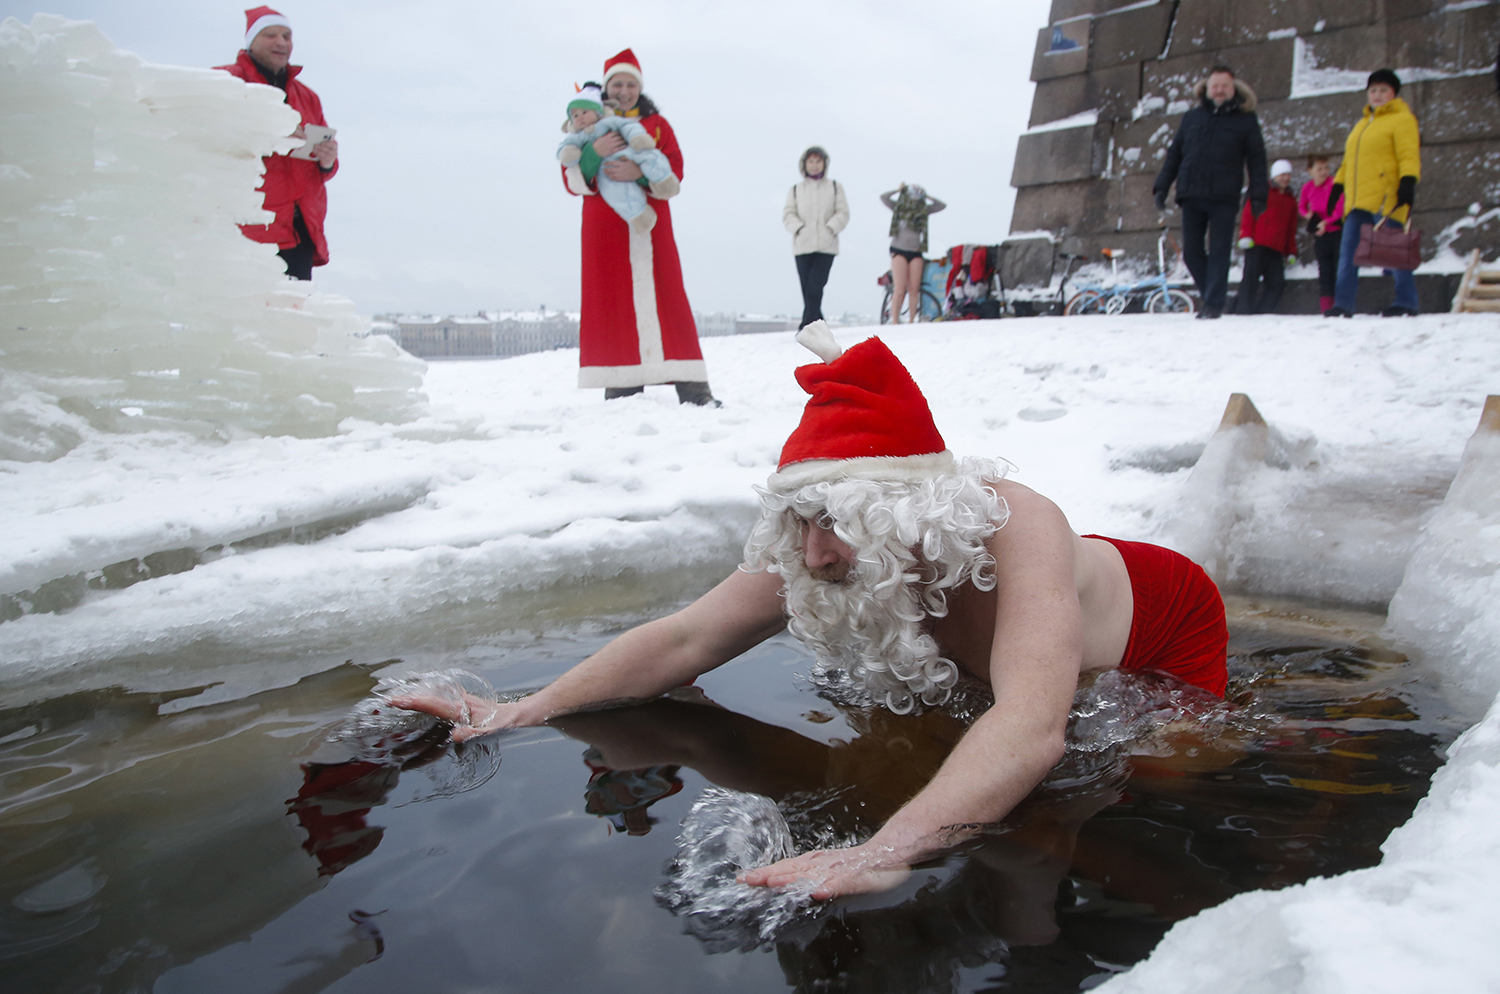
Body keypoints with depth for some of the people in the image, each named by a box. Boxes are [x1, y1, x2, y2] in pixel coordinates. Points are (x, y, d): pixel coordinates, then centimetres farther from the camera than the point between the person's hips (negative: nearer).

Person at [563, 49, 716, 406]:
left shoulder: (657, 124, 14)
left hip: (650, 227, 0)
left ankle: (693, 389, -10)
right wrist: (594, 153, -14)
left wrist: (641, 173, -16)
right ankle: (621, 390, -6)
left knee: (664, 297, -7)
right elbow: (572, 181, 3)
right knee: (614, 301, -6)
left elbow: (674, 177, 2)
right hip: (605, 230, 1)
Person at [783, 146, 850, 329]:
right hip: (802, 246, 2)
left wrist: (830, 229, -8)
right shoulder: (795, 190, 16)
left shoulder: (834, 187, 15)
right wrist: (799, 229, -9)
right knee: (807, 288, -2)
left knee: (815, 286, -16)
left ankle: (806, 327, -18)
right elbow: (788, 214, 8)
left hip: (826, 245, -2)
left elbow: (842, 213, 8)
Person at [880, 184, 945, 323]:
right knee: (900, 290, -11)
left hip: (916, 253, 3)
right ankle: (894, 321, -9)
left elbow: (942, 205, 9)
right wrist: (898, 190, 2)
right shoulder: (898, 208, 5)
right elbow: (883, 197, -8)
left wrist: (927, 197, 6)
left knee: (914, 289, -3)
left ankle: (912, 321, 1)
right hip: (899, 251, -3)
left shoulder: (923, 211, 11)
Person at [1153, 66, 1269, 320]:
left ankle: (1214, 304, -1)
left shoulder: (1246, 120, 6)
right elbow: (1174, 154, 16)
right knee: (1191, 253, 4)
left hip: (1224, 199, -3)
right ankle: (1211, 295, 20)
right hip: (1192, 197, 3)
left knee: (1219, 252, -5)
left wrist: (1258, 195, -3)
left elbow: (1256, 160, 4)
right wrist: (1161, 186, 8)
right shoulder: (1191, 118, 14)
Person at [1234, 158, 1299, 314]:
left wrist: (1291, 252, 18)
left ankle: (1263, 313, -3)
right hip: (1257, 245, -5)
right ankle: (1245, 311, -11)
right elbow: (1248, 214, 1)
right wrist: (1246, 236, -12)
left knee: (1277, 283, -5)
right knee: (1251, 279, -12)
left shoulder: (1291, 200, 23)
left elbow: (1291, 230, 24)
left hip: (1277, 250, 5)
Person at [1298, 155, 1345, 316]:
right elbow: (1301, 206, 20)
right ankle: (1325, 307, 2)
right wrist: (1308, 215, 1)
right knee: (1325, 271, 2)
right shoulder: (1307, 188, 3)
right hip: (1320, 235, 3)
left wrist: (1326, 222, -19)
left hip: (1338, 232, -3)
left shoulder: (1335, 184, -9)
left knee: (1340, 269, -2)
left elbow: (1340, 209, -12)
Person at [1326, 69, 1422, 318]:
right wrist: (1338, 184, 22)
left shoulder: (1402, 119, 1)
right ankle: (1343, 304, 2)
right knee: (1348, 250, 1)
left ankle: (1406, 302, -1)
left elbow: (1409, 154, -10)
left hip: (1385, 198, -7)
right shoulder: (1363, 123, 25)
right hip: (1358, 199, 7)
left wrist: (1408, 182, -22)